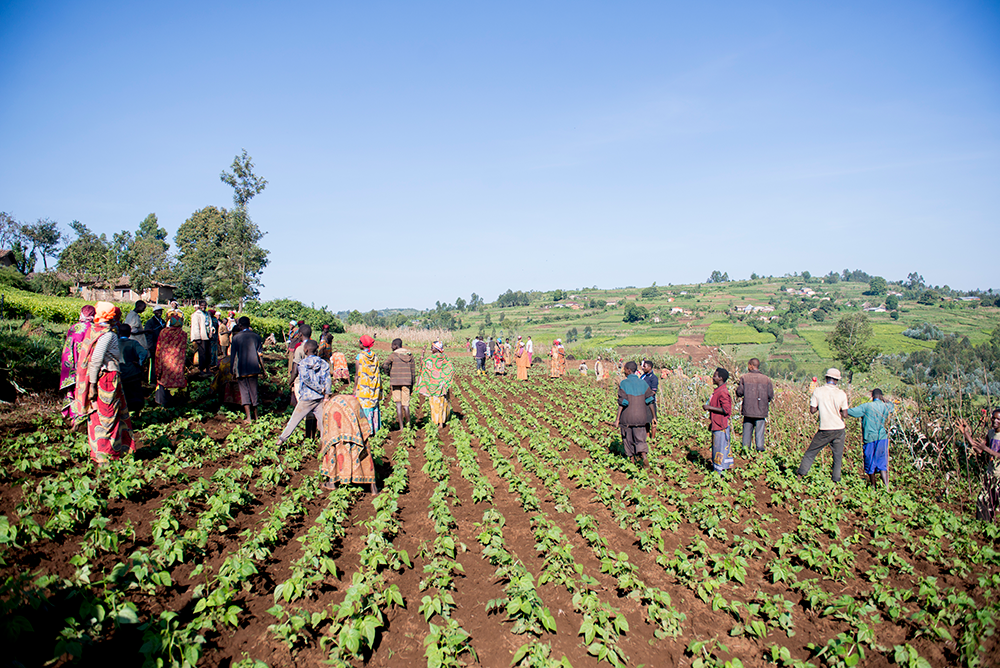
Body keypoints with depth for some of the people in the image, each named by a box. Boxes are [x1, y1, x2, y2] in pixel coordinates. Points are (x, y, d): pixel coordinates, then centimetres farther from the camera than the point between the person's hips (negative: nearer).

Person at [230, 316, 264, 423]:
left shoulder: (236, 337, -6)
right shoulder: (256, 336, 1)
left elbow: (233, 355, -4)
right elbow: (260, 352, 4)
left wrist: (232, 370, 4)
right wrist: (261, 368, 12)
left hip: (241, 369, -3)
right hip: (254, 368, 3)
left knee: (244, 391, 3)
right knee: (253, 390, 14)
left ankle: (249, 417, -8)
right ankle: (255, 415, 23)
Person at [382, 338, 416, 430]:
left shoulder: (393, 355, -5)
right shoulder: (410, 355, 8)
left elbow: (385, 366, -18)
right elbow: (413, 371, 9)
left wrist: (389, 374, 2)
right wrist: (412, 386, 15)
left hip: (396, 382, -3)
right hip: (407, 382, 3)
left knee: (398, 404, 1)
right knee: (405, 404, 11)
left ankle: (401, 427, -2)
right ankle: (408, 424, 17)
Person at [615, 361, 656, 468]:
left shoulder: (624, 383, -9)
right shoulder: (643, 383, 3)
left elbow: (622, 402, -14)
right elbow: (650, 401, 1)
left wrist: (617, 418, -11)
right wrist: (654, 417, 8)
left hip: (627, 416, -3)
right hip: (641, 416, 3)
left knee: (628, 438, 15)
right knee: (640, 438, 8)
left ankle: (631, 457, 23)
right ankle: (644, 455, -16)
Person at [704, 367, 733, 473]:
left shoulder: (723, 392, -19)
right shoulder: (718, 390, 12)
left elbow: (726, 409, -25)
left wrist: (710, 407, -20)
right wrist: (711, 423, 22)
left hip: (720, 426, -10)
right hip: (716, 425, 10)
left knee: (719, 448, -3)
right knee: (724, 447, 16)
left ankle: (719, 471, 3)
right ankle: (728, 466, 24)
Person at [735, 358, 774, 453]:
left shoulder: (744, 377, -4)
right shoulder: (766, 379, 1)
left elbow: (739, 392, -5)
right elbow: (771, 396, 2)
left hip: (748, 410, 0)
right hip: (761, 411, 0)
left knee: (747, 429, 8)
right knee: (759, 430, 5)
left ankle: (746, 447, 5)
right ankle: (760, 448, 2)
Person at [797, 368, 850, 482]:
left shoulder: (818, 391, -6)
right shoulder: (841, 394, -4)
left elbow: (812, 410, -5)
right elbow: (844, 414, -3)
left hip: (825, 430, -1)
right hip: (839, 429, 1)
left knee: (811, 452, 12)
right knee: (838, 456, 12)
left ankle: (800, 474, 12)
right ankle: (836, 480, 11)